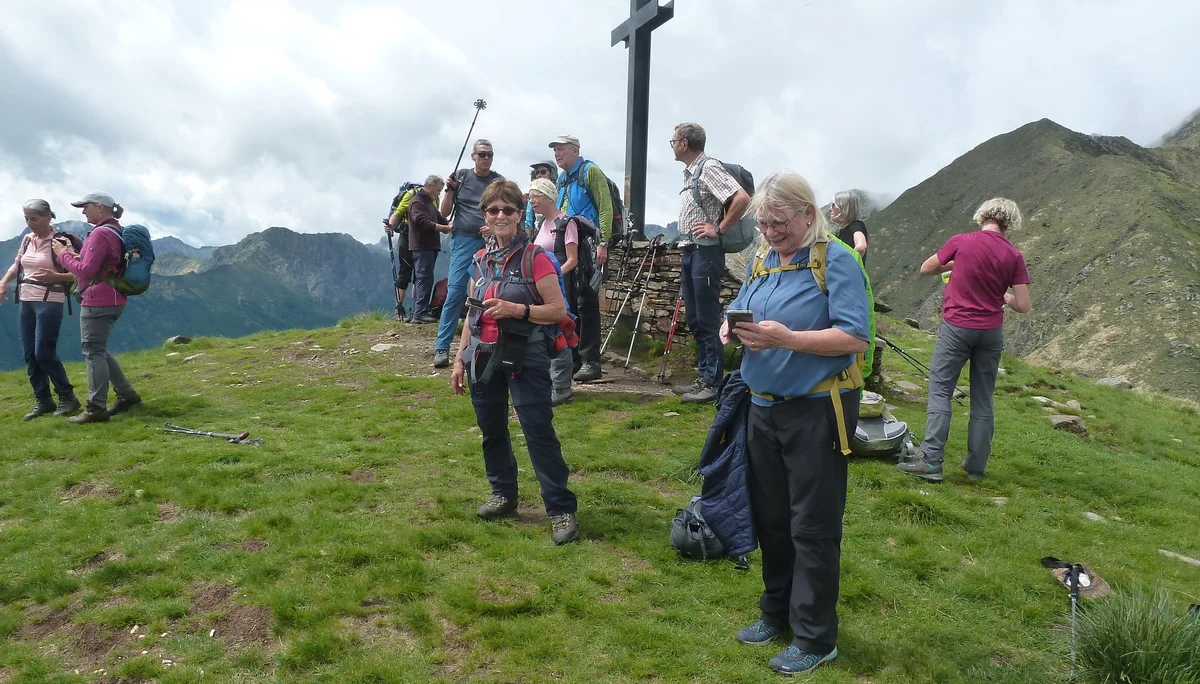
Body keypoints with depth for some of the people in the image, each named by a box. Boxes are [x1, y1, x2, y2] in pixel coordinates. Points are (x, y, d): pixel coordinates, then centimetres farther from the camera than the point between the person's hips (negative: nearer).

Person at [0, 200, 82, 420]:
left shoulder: (61, 241, -10)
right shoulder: (27, 239, 10)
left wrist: (55, 276, -28)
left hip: (49, 302, -7)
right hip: (25, 301, 7)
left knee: (44, 353, -9)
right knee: (29, 354, 6)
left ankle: (68, 397, 4)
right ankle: (42, 400, 15)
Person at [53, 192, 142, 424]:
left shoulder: (101, 233, -16)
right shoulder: (115, 231, 14)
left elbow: (85, 270, -17)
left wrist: (63, 254, -4)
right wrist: (75, 254, 6)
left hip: (97, 301, -10)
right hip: (111, 300, 10)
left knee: (93, 352, -5)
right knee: (98, 351, 18)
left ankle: (96, 409, -2)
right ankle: (126, 394, 21)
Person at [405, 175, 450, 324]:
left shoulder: (430, 201, 22)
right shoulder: (417, 201, -10)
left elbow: (438, 219, 24)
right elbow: (423, 223, -22)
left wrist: (448, 225, 4)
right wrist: (445, 228, -23)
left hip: (430, 246, 10)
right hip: (422, 247, -10)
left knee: (421, 279, 11)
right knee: (425, 278, -13)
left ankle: (417, 312, 15)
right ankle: (420, 313, -15)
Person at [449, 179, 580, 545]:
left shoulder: (535, 257, -8)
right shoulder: (481, 260, 9)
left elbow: (559, 311, -10)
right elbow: (472, 314, 16)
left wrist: (516, 309, -22)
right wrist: (460, 359, 13)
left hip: (525, 358, -6)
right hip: (484, 357, 6)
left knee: (539, 432, -8)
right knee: (491, 430, 14)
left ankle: (562, 510, 0)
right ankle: (503, 493, 33)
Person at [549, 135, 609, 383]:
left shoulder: (590, 171, -4)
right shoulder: (562, 179, 20)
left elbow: (605, 207, -12)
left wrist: (603, 243, -19)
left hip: (587, 249, -8)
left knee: (586, 303, -9)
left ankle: (591, 362, -5)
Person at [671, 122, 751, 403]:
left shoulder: (709, 167, -12)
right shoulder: (690, 172, 15)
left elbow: (742, 199, -24)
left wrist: (719, 230, -16)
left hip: (705, 252, -10)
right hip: (690, 251, 10)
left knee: (707, 321, -5)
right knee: (694, 320, 12)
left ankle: (713, 383, 1)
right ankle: (703, 377, 21)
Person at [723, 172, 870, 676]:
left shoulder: (836, 261, -13)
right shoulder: (761, 260, 8)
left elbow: (855, 336, -20)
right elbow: (739, 309, 16)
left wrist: (787, 338, -30)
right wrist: (731, 327, -8)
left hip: (817, 411, -7)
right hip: (764, 407, 7)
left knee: (812, 527, 3)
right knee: (771, 517, 18)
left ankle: (816, 639, 18)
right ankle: (777, 612, 36)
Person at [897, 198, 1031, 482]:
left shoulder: (961, 241, -7)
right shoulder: (1014, 256, -3)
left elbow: (926, 269, 7)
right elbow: (1023, 306, -3)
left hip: (957, 328, -2)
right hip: (991, 332, 3)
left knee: (940, 392, 1)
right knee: (983, 400, 10)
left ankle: (931, 462, -6)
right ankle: (976, 466, 16)